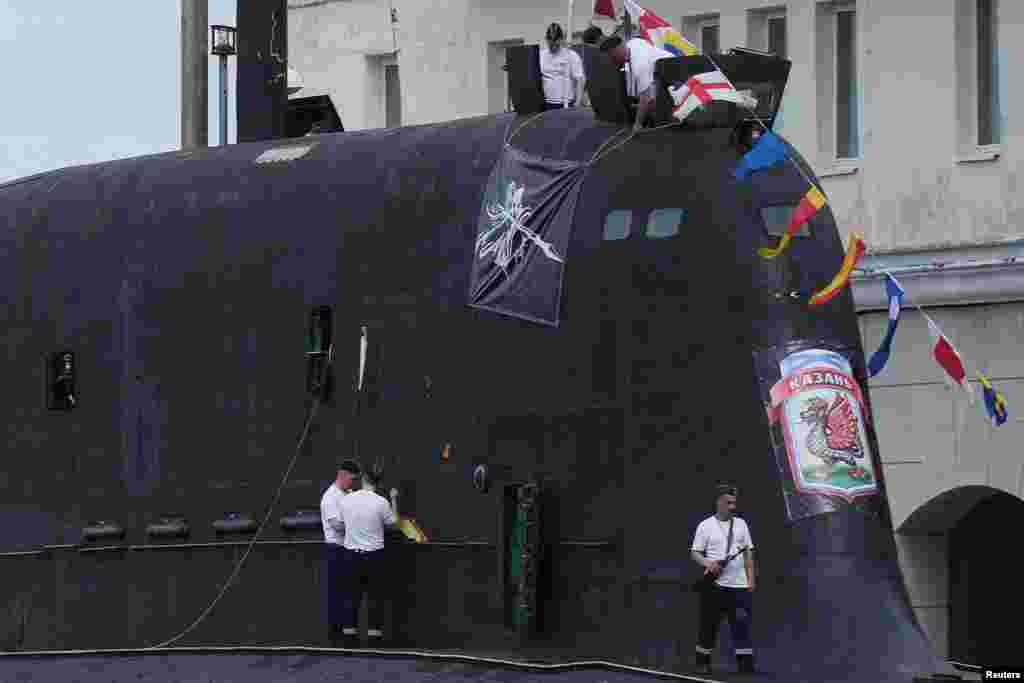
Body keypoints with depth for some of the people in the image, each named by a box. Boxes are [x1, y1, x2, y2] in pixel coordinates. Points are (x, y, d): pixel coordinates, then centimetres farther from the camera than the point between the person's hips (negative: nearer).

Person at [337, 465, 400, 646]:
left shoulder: (346, 500, -3)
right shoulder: (380, 502, -12)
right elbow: (393, 522, 3)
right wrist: (394, 499, 15)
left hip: (352, 552, 3)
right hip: (373, 554, -3)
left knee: (352, 595, 8)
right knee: (375, 596, 4)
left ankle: (349, 633, 9)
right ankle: (374, 633, 4)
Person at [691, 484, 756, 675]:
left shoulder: (740, 524, 12)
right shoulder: (705, 526, 1)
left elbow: (748, 553, 14)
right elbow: (695, 552, 0)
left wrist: (750, 579, 7)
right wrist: (708, 563, -20)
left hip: (739, 585, 3)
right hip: (715, 585, -3)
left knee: (742, 624, -3)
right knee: (709, 624, 3)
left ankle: (746, 664, -3)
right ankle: (703, 662, 14)